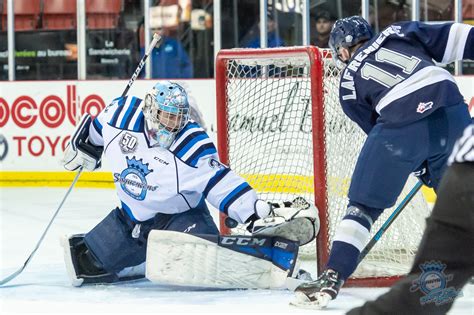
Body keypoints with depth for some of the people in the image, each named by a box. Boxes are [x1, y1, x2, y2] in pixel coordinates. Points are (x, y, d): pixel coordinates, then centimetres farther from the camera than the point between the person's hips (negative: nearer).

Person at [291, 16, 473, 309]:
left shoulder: (349, 83, 21)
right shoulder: (399, 32, 24)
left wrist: (422, 167, 28)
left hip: (402, 124, -2)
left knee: (363, 205, 9)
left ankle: (332, 278, 3)